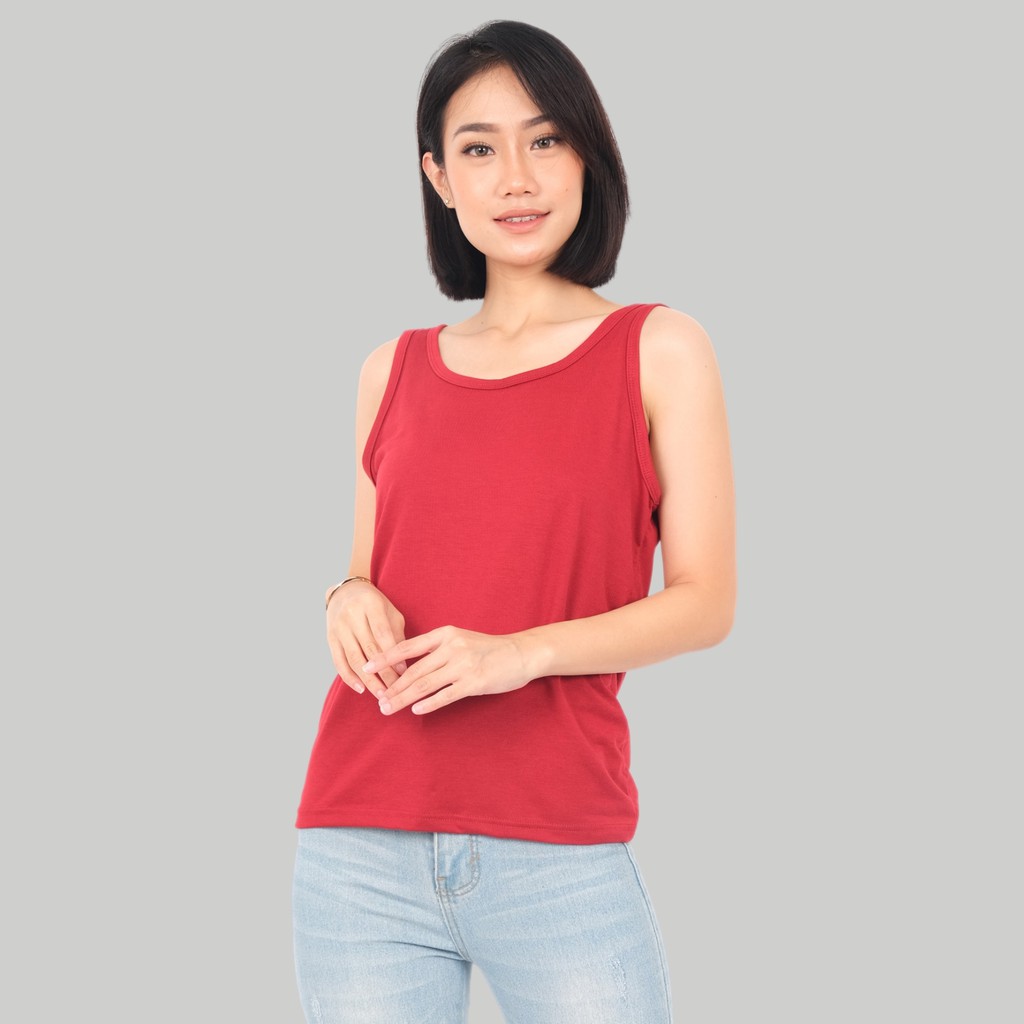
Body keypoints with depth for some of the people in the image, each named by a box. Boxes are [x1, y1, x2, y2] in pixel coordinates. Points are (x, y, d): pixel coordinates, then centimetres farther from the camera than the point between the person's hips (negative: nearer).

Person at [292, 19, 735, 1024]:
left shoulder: (659, 350, 3)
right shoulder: (393, 372, 12)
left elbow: (705, 601, -1)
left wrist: (524, 653, -15)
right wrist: (350, 602, -3)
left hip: (558, 852, -2)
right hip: (362, 849, 3)